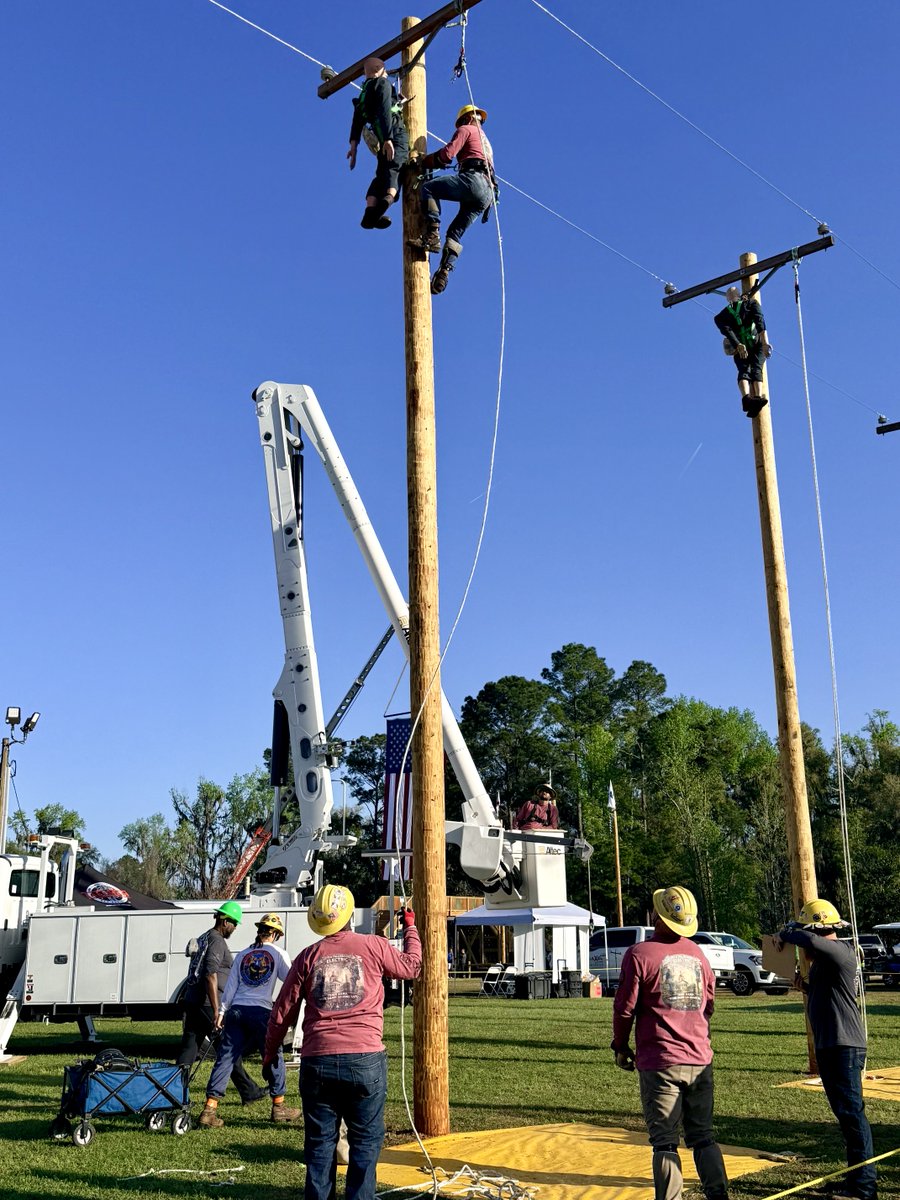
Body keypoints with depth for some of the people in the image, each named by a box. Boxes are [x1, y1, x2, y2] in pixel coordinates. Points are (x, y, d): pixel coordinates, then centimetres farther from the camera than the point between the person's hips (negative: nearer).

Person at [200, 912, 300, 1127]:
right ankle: (279, 1107, 19)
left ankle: (210, 1109, -3)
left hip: (236, 1011, 4)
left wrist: (221, 1012, 12)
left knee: (225, 1058, 3)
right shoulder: (278, 954, 4)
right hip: (261, 1012, -3)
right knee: (274, 1057, 12)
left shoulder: (243, 954, 16)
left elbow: (231, 986, 12)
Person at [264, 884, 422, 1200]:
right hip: (365, 1060, -2)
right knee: (366, 1140, 8)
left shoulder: (308, 956, 5)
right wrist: (410, 927, 33)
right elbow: (412, 966, 18)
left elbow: (283, 1011, 10)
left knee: (320, 1141, 12)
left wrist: (270, 1052, 24)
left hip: (317, 1061, 2)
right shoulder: (373, 946, 0)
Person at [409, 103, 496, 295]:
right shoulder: (485, 141, 41)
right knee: (455, 233, 7)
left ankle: (432, 235, -28)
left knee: (428, 187, -13)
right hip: (488, 192, 8)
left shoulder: (466, 130, 14)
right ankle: (444, 272, -10)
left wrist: (424, 162, 12)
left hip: (473, 179, -8)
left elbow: (447, 154, -1)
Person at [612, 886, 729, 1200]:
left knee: (665, 1142, 2)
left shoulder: (639, 954, -11)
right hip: (700, 1060, 5)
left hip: (659, 1062, -5)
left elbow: (625, 1007, -8)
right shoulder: (696, 952, 6)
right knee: (703, 1136, 14)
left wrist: (620, 1046, 8)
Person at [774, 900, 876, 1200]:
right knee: (844, 1111, 15)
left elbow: (809, 939, -34)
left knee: (851, 1111, -9)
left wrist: (784, 935, -16)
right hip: (827, 1046, 11)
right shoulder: (822, 959, 17)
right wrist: (805, 986, 12)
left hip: (845, 1047, -11)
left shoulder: (840, 952, -14)